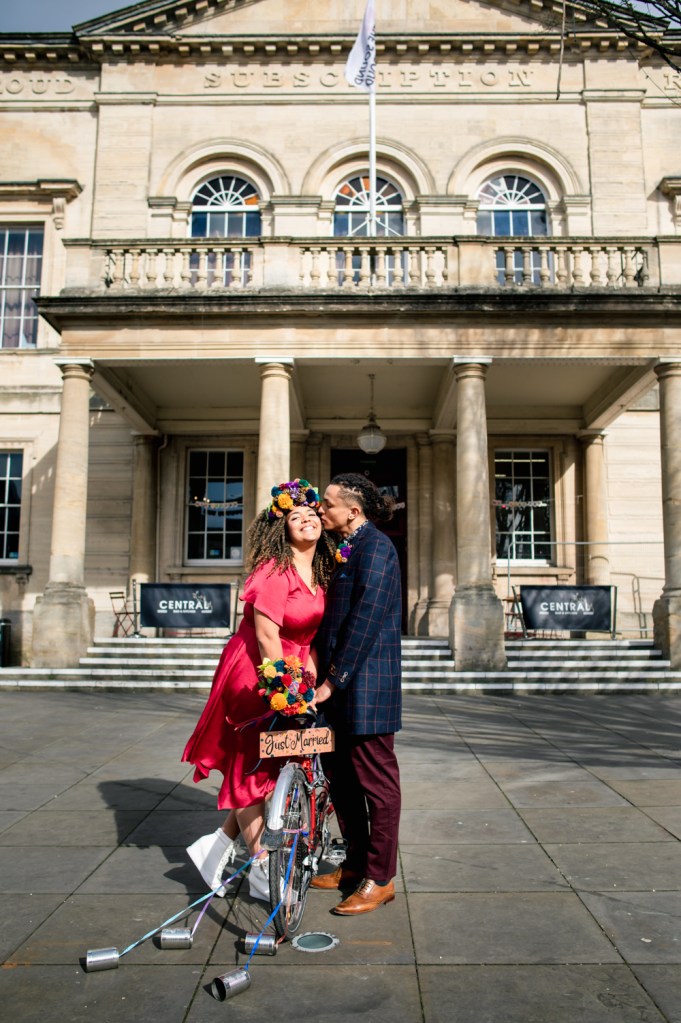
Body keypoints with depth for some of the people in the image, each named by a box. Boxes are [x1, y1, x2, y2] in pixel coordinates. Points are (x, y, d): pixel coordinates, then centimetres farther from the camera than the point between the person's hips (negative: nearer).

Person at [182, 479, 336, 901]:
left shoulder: (320, 574, 6)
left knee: (280, 765, 8)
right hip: (256, 675, -8)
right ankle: (262, 867, 12)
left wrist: (310, 675, -5)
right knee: (254, 768, 1)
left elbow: (313, 635, 7)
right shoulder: (274, 570, -18)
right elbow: (266, 636, -21)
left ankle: (221, 843, 22)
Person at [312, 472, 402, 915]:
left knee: (376, 779, 1)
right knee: (342, 774, 17)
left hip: (366, 683, -10)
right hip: (340, 683, 10)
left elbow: (366, 617, -20)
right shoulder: (345, 548, 16)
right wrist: (323, 672, 11)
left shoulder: (375, 546, -13)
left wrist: (335, 678, -19)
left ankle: (380, 879, 13)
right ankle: (356, 863, 31)